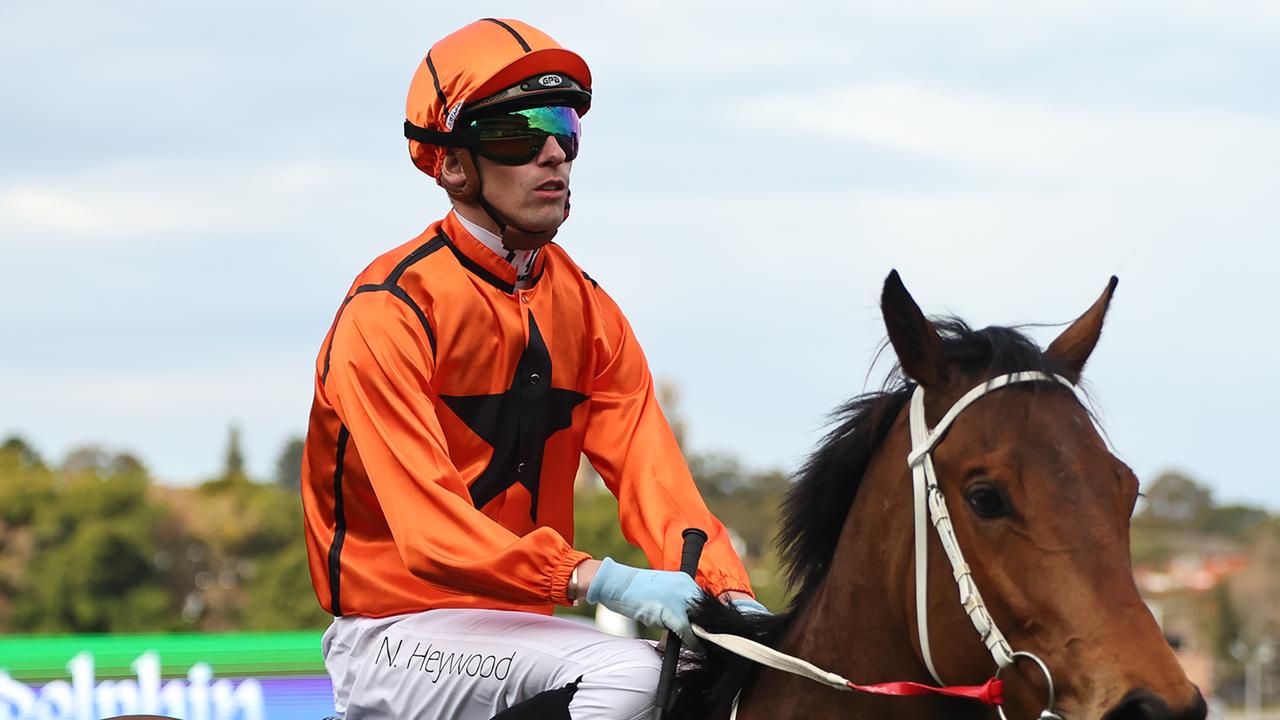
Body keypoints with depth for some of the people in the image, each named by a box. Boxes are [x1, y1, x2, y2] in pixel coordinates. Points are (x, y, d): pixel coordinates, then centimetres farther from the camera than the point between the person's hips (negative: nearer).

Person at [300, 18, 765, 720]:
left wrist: (727, 593, -22)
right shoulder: (388, 313, -15)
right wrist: (595, 579, -36)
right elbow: (429, 528, -24)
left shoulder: (587, 312, 9)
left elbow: (652, 476, -3)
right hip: (394, 634, -7)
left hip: (519, 624, 7)